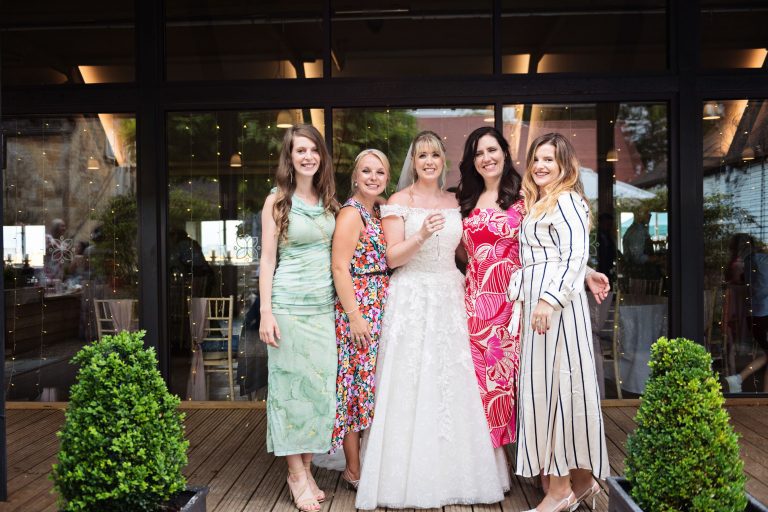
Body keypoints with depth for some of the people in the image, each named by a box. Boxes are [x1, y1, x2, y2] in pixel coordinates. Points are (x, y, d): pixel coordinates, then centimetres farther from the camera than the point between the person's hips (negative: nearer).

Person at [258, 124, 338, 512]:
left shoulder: (329, 201, 10)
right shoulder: (277, 201, -2)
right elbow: (268, 258, -4)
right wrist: (266, 311, -11)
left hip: (324, 305, 5)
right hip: (289, 305, -4)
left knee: (319, 385, 6)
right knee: (291, 385, 1)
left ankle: (307, 469, 16)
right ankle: (296, 474, 10)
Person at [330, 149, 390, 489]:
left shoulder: (381, 211, 14)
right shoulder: (351, 213, -10)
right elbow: (340, 268, -17)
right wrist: (354, 315, -20)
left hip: (382, 308, 8)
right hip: (359, 308, -8)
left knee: (375, 383, 13)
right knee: (359, 384, -1)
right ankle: (354, 470, 11)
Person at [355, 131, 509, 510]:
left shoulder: (454, 202, 12)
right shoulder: (399, 202, -1)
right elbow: (392, 257, -8)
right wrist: (421, 236, -23)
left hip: (449, 298, 4)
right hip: (411, 298, -4)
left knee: (453, 385, 4)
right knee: (410, 387, -3)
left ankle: (452, 471, 17)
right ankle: (411, 477, 8)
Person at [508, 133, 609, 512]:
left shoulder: (566, 200, -6)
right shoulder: (538, 204, 21)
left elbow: (576, 255, -17)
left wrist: (549, 299, -25)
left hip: (556, 298, -9)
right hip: (536, 298, 9)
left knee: (555, 381, -6)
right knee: (546, 383, 9)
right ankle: (581, 479, 19)